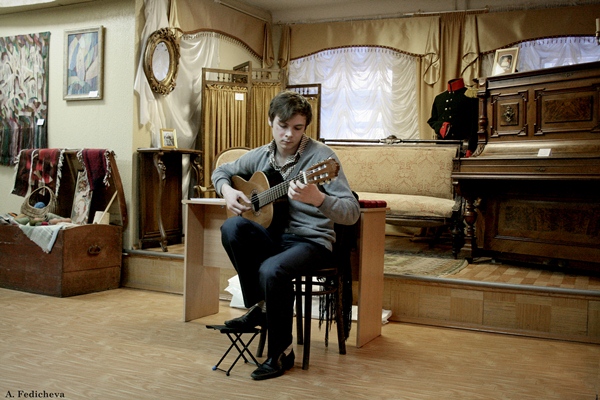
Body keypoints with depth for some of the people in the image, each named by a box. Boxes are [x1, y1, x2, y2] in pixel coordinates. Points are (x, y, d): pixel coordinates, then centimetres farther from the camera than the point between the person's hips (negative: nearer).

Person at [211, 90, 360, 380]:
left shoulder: (321, 156, -14)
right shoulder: (261, 156, 4)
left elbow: (352, 213, -21)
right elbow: (221, 171, 22)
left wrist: (316, 198, -40)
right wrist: (227, 191, -2)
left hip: (312, 240, -5)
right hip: (272, 235, 5)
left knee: (272, 270, -34)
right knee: (232, 227, -24)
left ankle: (281, 352, -8)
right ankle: (259, 307, -6)